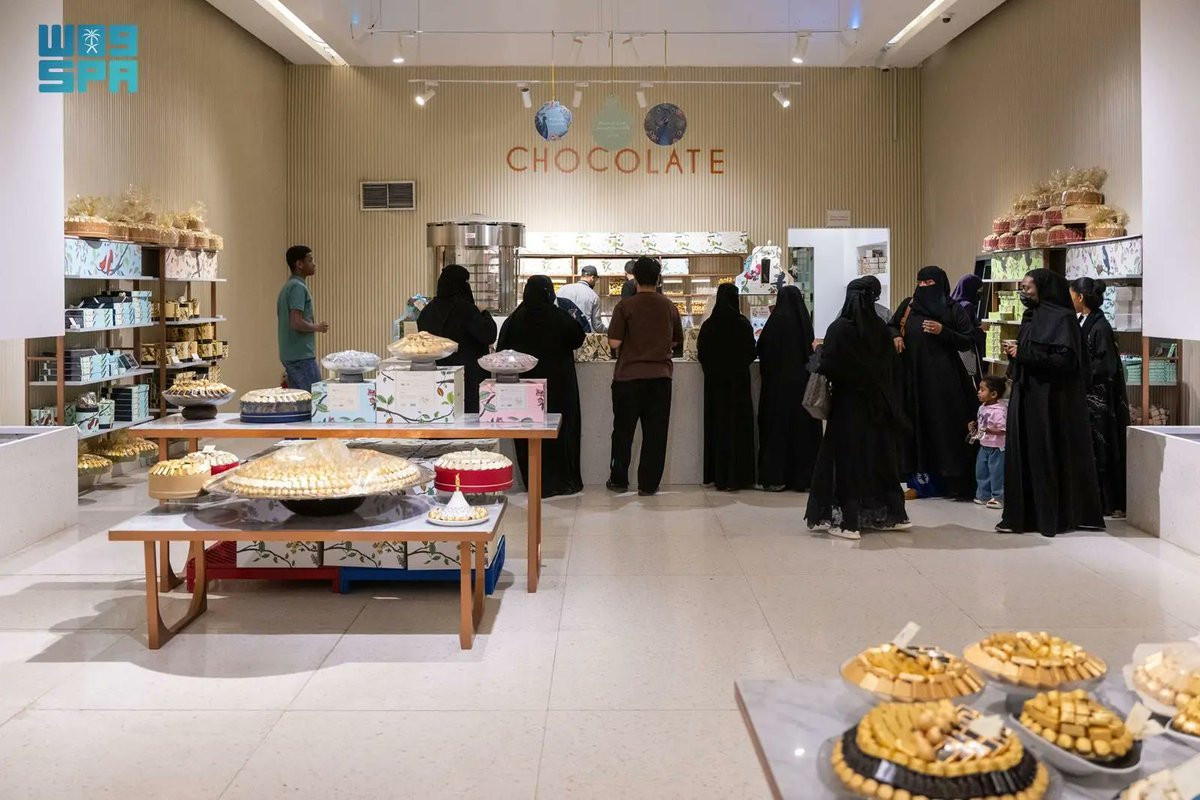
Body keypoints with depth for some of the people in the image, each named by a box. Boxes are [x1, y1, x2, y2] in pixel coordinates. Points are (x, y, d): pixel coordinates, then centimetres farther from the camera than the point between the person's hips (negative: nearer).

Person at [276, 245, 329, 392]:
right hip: (302, 356, -10)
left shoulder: (288, 286, 16)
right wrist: (317, 327, -8)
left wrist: (313, 325, 17)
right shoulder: (298, 287, -14)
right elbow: (296, 323, -23)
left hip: (289, 355, 10)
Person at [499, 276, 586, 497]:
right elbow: (578, 340, 1)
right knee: (561, 431, 9)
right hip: (558, 384, -1)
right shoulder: (560, 317, -10)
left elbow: (502, 351, 0)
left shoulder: (514, 320, -6)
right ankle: (562, 481, 14)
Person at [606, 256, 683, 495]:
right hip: (660, 376, 2)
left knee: (623, 431, 10)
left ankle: (619, 480, 19)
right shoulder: (669, 307, 2)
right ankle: (648, 484, 9)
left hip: (629, 376, -2)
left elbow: (614, 342, -11)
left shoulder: (626, 306, -8)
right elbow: (677, 340, 13)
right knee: (655, 432, 7)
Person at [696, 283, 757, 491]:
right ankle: (736, 477, 4)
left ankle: (718, 476, 12)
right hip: (738, 381, -2)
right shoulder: (743, 324, -9)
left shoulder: (709, 325, -4)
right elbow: (751, 353, -3)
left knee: (717, 426, 9)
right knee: (737, 426, 4)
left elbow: (701, 353, 0)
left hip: (715, 382, 2)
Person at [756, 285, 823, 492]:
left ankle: (775, 477, 3)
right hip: (802, 380, 3)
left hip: (778, 381, -3)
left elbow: (762, 348, -4)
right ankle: (802, 476, 10)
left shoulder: (777, 320, -8)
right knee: (802, 425, 7)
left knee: (777, 425, 3)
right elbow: (810, 346, 12)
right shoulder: (804, 319, 1)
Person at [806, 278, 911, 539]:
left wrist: (819, 351, 1)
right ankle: (891, 515, 22)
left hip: (848, 403, -4)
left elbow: (827, 366, -18)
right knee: (879, 455, 14)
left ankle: (850, 522, 1)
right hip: (879, 403, 4)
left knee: (849, 457, 1)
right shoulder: (881, 328, 0)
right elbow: (893, 364, 5)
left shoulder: (839, 328, -14)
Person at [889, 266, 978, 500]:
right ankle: (921, 481, 11)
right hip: (914, 377, 4)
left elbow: (967, 342, -2)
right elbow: (892, 326, 23)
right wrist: (896, 336, 1)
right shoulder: (908, 305, 9)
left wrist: (943, 331, -15)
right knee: (918, 426, 5)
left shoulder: (953, 310, -1)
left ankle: (956, 483, -2)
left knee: (946, 426, -6)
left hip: (943, 378, -4)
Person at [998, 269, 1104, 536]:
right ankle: (1025, 514, 12)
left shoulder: (1062, 318, -10)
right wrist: (1014, 352, 2)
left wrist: (1023, 353, -18)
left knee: (1050, 456, -2)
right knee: (1022, 455, 6)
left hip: (1052, 398, -8)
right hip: (1027, 395, 8)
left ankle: (1055, 517, 8)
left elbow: (1065, 358, -20)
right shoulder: (1031, 316, 15)